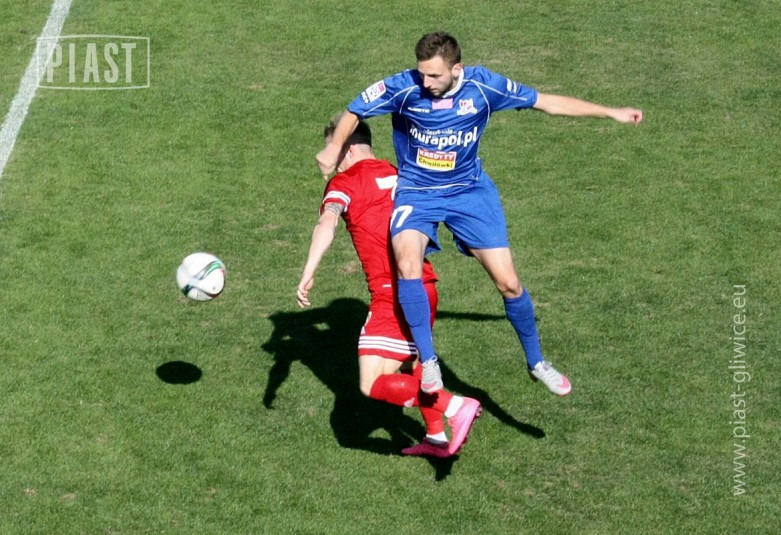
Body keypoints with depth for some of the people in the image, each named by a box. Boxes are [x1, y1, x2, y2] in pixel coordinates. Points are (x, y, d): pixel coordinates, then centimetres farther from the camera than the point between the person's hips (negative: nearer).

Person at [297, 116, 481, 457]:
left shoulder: (345, 183, -3)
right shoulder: (397, 174, 17)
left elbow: (327, 224, -21)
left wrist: (308, 275, -29)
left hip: (394, 294, -8)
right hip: (426, 287, 8)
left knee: (374, 385, -7)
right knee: (412, 363, 29)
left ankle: (457, 407, -18)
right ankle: (436, 437, 34)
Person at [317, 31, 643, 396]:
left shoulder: (483, 86, -15)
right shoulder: (403, 88, -19)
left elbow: (547, 102, -5)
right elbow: (355, 111, -2)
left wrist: (611, 113, 0)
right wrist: (333, 149, -3)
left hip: (470, 191, 1)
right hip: (416, 192, -1)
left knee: (508, 282, -3)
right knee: (407, 264, -30)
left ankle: (536, 362, 20)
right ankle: (428, 362, -18)